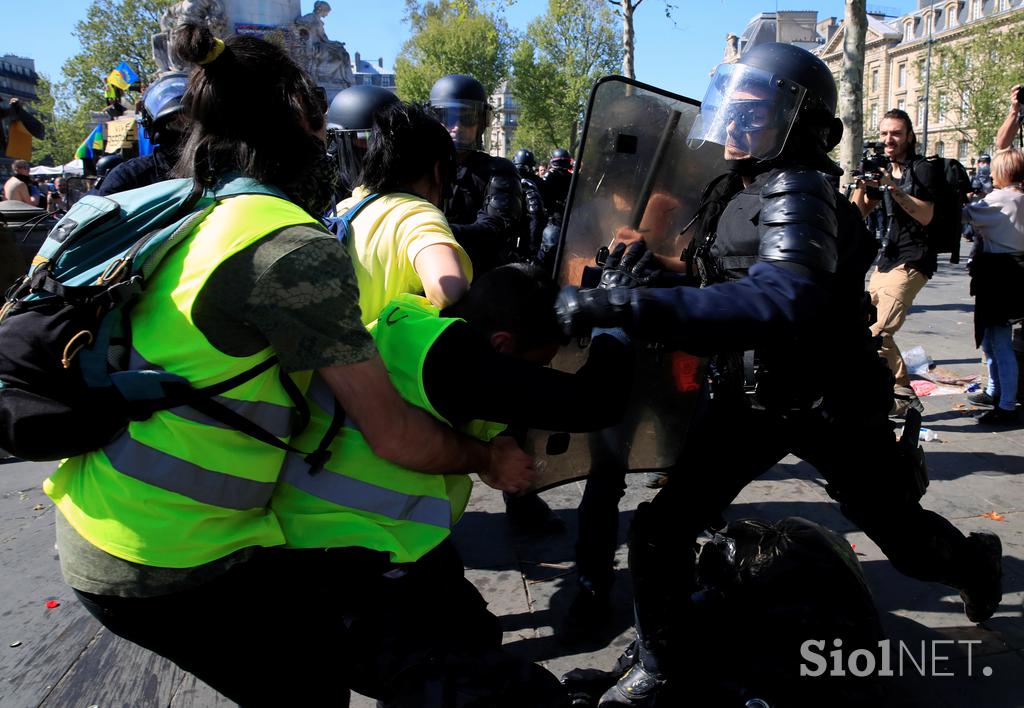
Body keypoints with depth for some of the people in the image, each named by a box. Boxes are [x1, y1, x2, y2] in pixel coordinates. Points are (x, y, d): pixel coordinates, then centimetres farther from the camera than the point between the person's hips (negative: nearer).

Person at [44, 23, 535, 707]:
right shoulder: (296, 247, -20)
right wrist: (489, 459, 1)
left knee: (322, 646, 21)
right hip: (163, 568, -9)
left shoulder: (193, 216, 7)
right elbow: (393, 433, -18)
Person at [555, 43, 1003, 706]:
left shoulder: (799, 192, -26)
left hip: (831, 405, -6)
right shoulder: (734, 187, 0)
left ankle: (977, 561, 53)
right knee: (660, 527, -6)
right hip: (750, 396, 6)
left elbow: (781, 304, -47)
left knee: (904, 538, 16)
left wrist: (630, 306, -54)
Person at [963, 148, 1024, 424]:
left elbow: (967, 214, -8)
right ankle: (995, 391, 34)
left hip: (999, 274, -10)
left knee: (1000, 343, -7)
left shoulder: (1001, 198, -16)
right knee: (989, 337, 21)